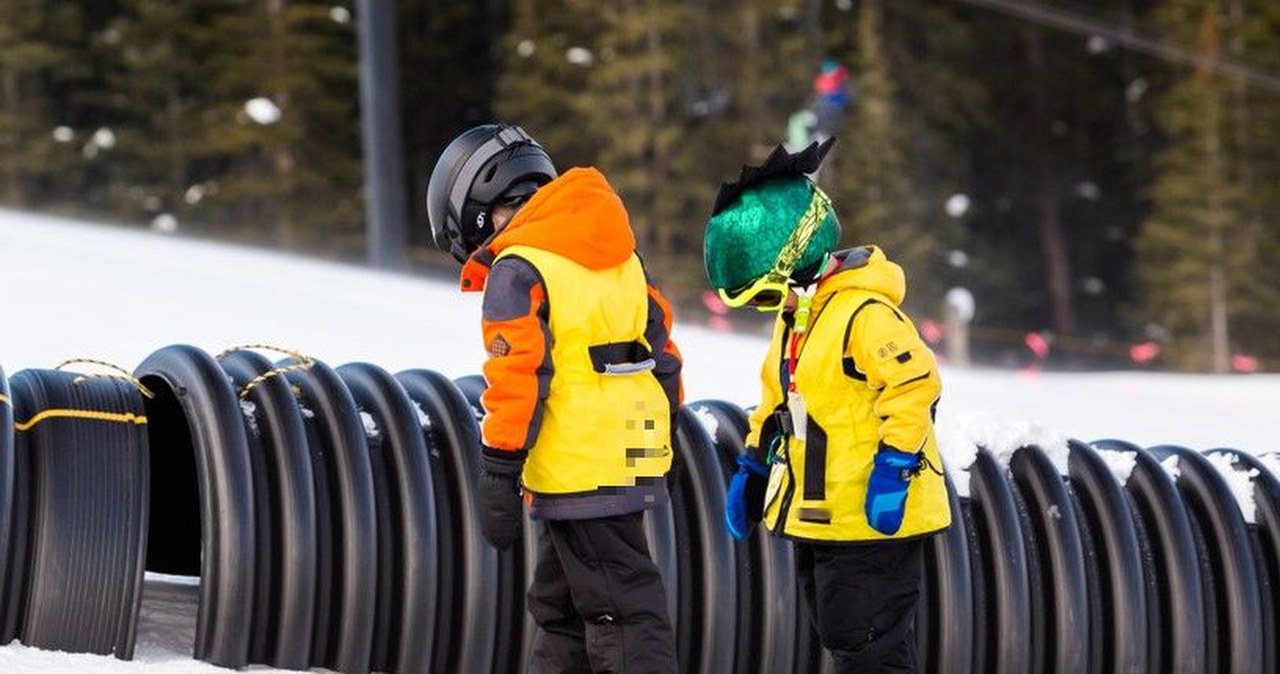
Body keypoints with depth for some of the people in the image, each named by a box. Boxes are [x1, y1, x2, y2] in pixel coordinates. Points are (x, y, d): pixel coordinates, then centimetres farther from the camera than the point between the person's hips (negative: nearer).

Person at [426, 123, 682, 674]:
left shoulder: (517, 269, -12)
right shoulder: (619, 254, 13)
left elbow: (519, 381, -19)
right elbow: (661, 352, 17)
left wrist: (498, 481, -16)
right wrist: (658, 437, 24)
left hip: (578, 477, -9)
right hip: (634, 461, 9)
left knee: (621, 613, -7)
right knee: (560, 611, 19)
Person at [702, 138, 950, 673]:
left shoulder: (864, 313, -20)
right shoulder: (796, 316, 14)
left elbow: (915, 385, -24)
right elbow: (779, 400, 23)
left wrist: (893, 468, -26)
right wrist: (752, 469, 19)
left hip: (874, 515, -10)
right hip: (817, 515, 10)